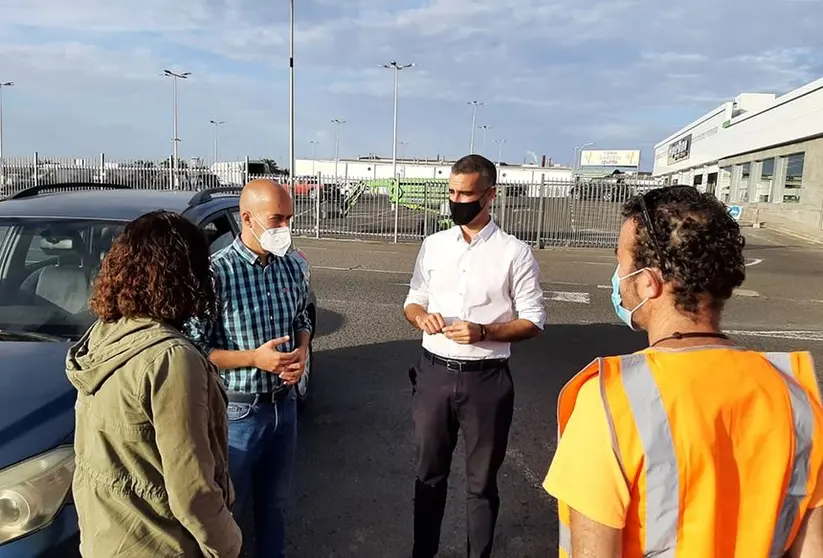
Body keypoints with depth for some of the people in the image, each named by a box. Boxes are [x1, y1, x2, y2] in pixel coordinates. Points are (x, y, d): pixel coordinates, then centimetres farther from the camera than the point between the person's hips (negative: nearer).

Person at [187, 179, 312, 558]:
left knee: (275, 501, 23)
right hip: (238, 411, -5)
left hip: (284, 404, 6)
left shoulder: (292, 267, -1)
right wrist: (255, 359, -24)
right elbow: (194, 351, -16)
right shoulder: (216, 273, -20)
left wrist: (301, 352, -6)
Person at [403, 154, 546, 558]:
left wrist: (483, 332, -21)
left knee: (481, 482, 15)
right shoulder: (433, 245, 3)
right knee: (429, 474, 19)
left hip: (486, 379, -3)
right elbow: (413, 300, 11)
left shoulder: (515, 253, -9)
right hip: (434, 373, 3)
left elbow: (533, 321, -6)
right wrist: (421, 316, -12)